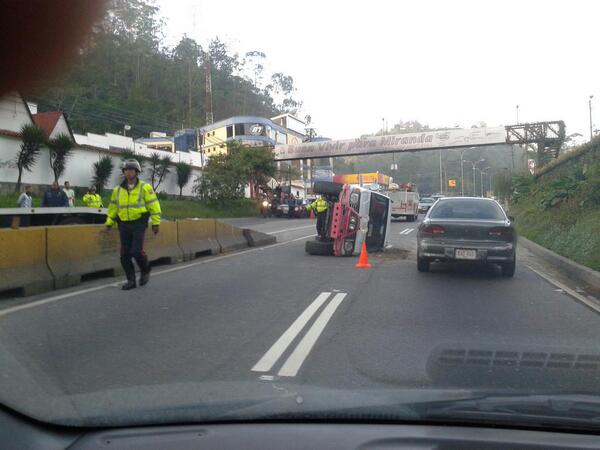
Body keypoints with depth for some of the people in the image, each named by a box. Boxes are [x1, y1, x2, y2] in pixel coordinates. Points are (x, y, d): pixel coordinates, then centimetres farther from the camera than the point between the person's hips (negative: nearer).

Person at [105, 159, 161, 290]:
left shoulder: (145, 187, -2)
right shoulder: (118, 189, 11)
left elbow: (154, 205, -3)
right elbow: (113, 207, 17)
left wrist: (155, 223, -6)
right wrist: (109, 223, 12)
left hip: (139, 223, -4)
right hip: (124, 225, 5)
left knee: (136, 251, -15)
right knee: (125, 255, 2)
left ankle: (145, 271, 14)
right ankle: (131, 280, 13)